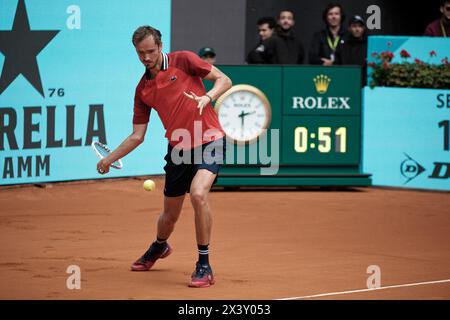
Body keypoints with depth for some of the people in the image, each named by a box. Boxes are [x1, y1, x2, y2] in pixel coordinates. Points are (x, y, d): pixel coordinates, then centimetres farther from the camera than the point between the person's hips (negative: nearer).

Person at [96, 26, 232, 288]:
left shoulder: (183, 61, -4)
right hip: (178, 150, 5)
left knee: (198, 194, -30)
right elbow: (137, 135, 14)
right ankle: (158, 247, 52)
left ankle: (204, 266, -18)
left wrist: (207, 97, -23)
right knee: (170, 214, 15)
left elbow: (224, 80, -4)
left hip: (209, 141, -5)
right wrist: (109, 159, 8)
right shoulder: (143, 89, 9)